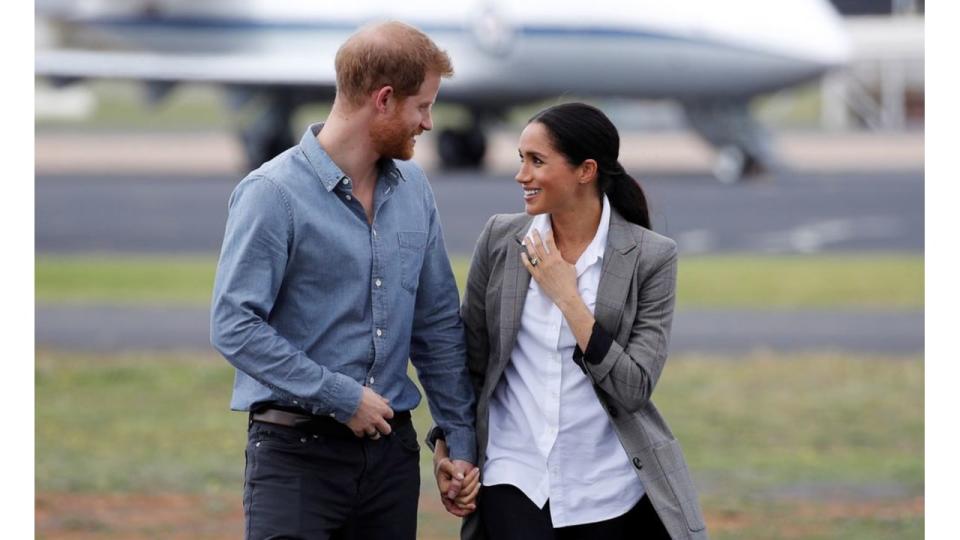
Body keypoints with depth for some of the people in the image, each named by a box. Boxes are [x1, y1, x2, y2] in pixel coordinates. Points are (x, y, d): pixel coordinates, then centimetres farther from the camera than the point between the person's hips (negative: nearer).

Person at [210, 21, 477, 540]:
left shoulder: (413, 190, 9)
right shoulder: (274, 193, -11)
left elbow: (438, 323, 15)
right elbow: (233, 326, -16)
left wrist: (461, 439, 11)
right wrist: (341, 397, -16)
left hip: (390, 450, 6)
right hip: (297, 451, -6)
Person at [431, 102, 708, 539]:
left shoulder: (649, 257, -6)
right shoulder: (501, 240, 1)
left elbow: (634, 388, -11)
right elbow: (469, 360, 11)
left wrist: (567, 297, -15)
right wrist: (447, 447, 3)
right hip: (515, 477, 1)